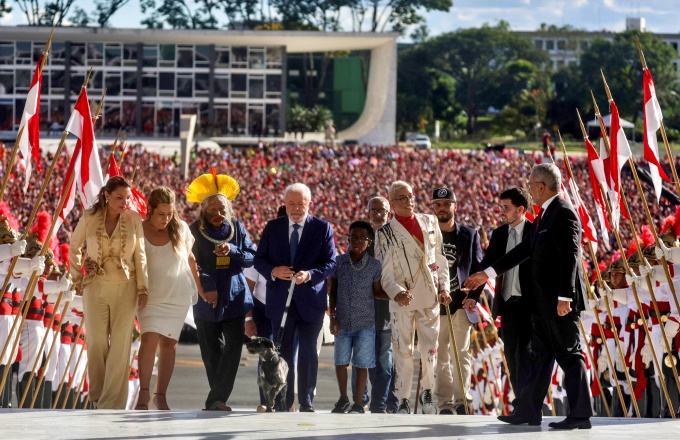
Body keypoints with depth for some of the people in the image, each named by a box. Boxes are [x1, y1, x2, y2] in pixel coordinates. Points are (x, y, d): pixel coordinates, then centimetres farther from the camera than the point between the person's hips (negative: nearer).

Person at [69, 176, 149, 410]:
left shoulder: (134, 218, -3)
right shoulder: (89, 217, -3)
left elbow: (140, 255, 1)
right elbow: (74, 248, 12)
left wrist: (143, 287, -1)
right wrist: (77, 278, 10)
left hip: (125, 287, 0)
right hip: (95, 285, 0)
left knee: (120, 344, -3)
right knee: (97, 342, 5)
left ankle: (112, 403, -1)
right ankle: (98, 394, 18)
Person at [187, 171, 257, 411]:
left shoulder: (236, 228, 5)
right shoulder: (195, 231, -3)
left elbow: (252, 257, 4)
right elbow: (191, 263, -9)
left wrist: (232, 251, -14)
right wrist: (206, 287, -21)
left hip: (235, 299, 1)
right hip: (207, 300, -1)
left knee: (233, 348, -10)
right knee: (212, 353, 5)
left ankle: (217, 399, -11)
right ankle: (218, 399, 15)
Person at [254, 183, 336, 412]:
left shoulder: (322, 228, 0)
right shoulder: (273, 227, 7)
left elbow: (330, 263, -4)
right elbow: (259, 259, 7)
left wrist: (309, 275, -22)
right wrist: (273, 271, -14)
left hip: (310, 300, -2)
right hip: (281, 300, 2)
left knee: (308, 353, 2)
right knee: (283, 353, 6)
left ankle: (306, 402, 10)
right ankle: (284, 402, 11)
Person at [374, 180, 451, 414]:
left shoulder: (429, 222, 12)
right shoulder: (386, 233, 1)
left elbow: (440, 258, 16)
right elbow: (385, 273, -3)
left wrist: (443, 287, 6)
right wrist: (397, 293, -20)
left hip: (430, 297, 3)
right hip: (403, 300, -3)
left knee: (430, 348, 2)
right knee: (403, 350, -4)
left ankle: (427, 392, 21)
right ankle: (403, 399, 3)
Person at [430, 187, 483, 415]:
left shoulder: (470, 235, 9)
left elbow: (478, 269, 8)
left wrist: (473, 297, -5)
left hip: (461, 304, 0)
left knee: (461, 354, -3)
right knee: (440, 357, 0)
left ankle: (462, 399, -1)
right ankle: (445, 403, 2)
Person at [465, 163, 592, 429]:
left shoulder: (563, 213, -14)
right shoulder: (545, 214, 17)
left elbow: (570, 256, -21)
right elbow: (526, 248, 23)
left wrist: (565, 296, -26)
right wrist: (488, 274, 25)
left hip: (560, 300, -10)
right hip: (543, 300, 10)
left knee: (569, 355, -6)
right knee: (541, 355, 14)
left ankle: (580, 415, -4)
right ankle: (528, 411, 20)